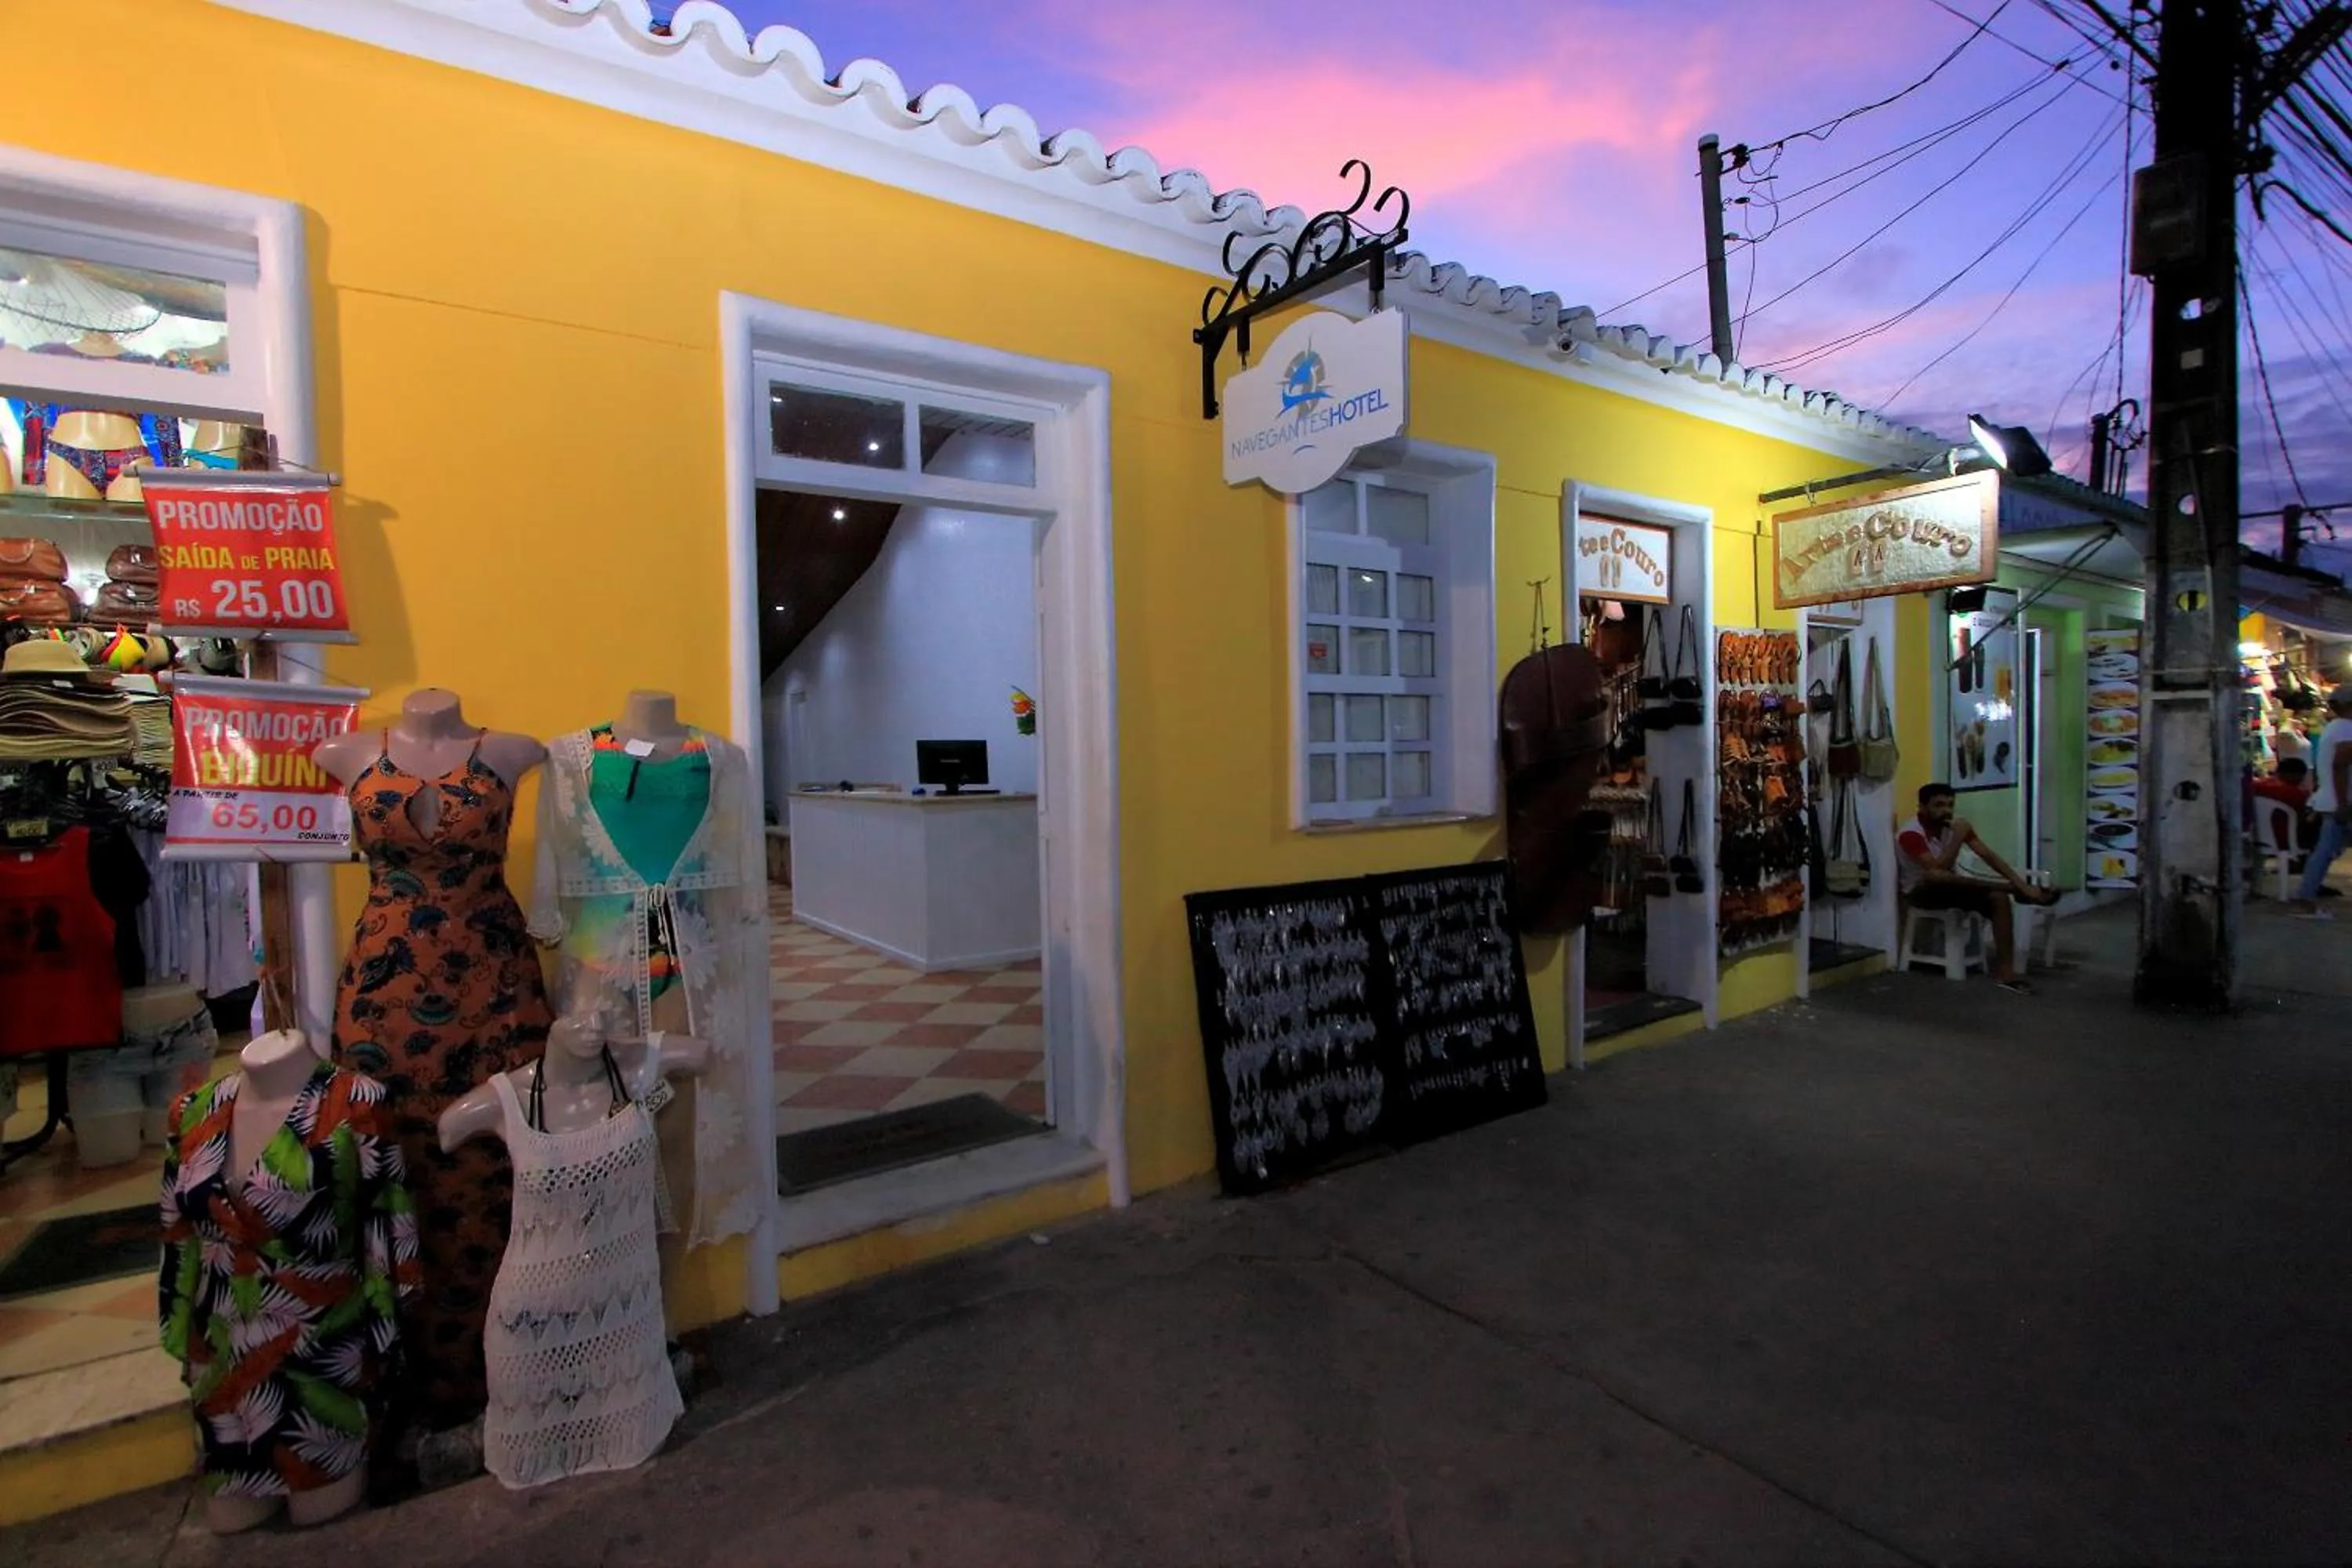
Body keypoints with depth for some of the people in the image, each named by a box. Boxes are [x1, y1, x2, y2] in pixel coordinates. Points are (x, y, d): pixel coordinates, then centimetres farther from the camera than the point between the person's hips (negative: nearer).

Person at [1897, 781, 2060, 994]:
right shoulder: (1910, 834, -23)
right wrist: (1957, 839, -30)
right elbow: (1936, 871, -32)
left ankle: (2004, 971, -21)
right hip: (1921, 892, -6)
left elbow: (1988, 855, -6)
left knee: (1999, 898, -20)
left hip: (1951, 888, 6)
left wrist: (2022, 883, -16)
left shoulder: (1954, 825, -2)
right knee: (1936, 877, -40)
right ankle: (2012, 889, -22)